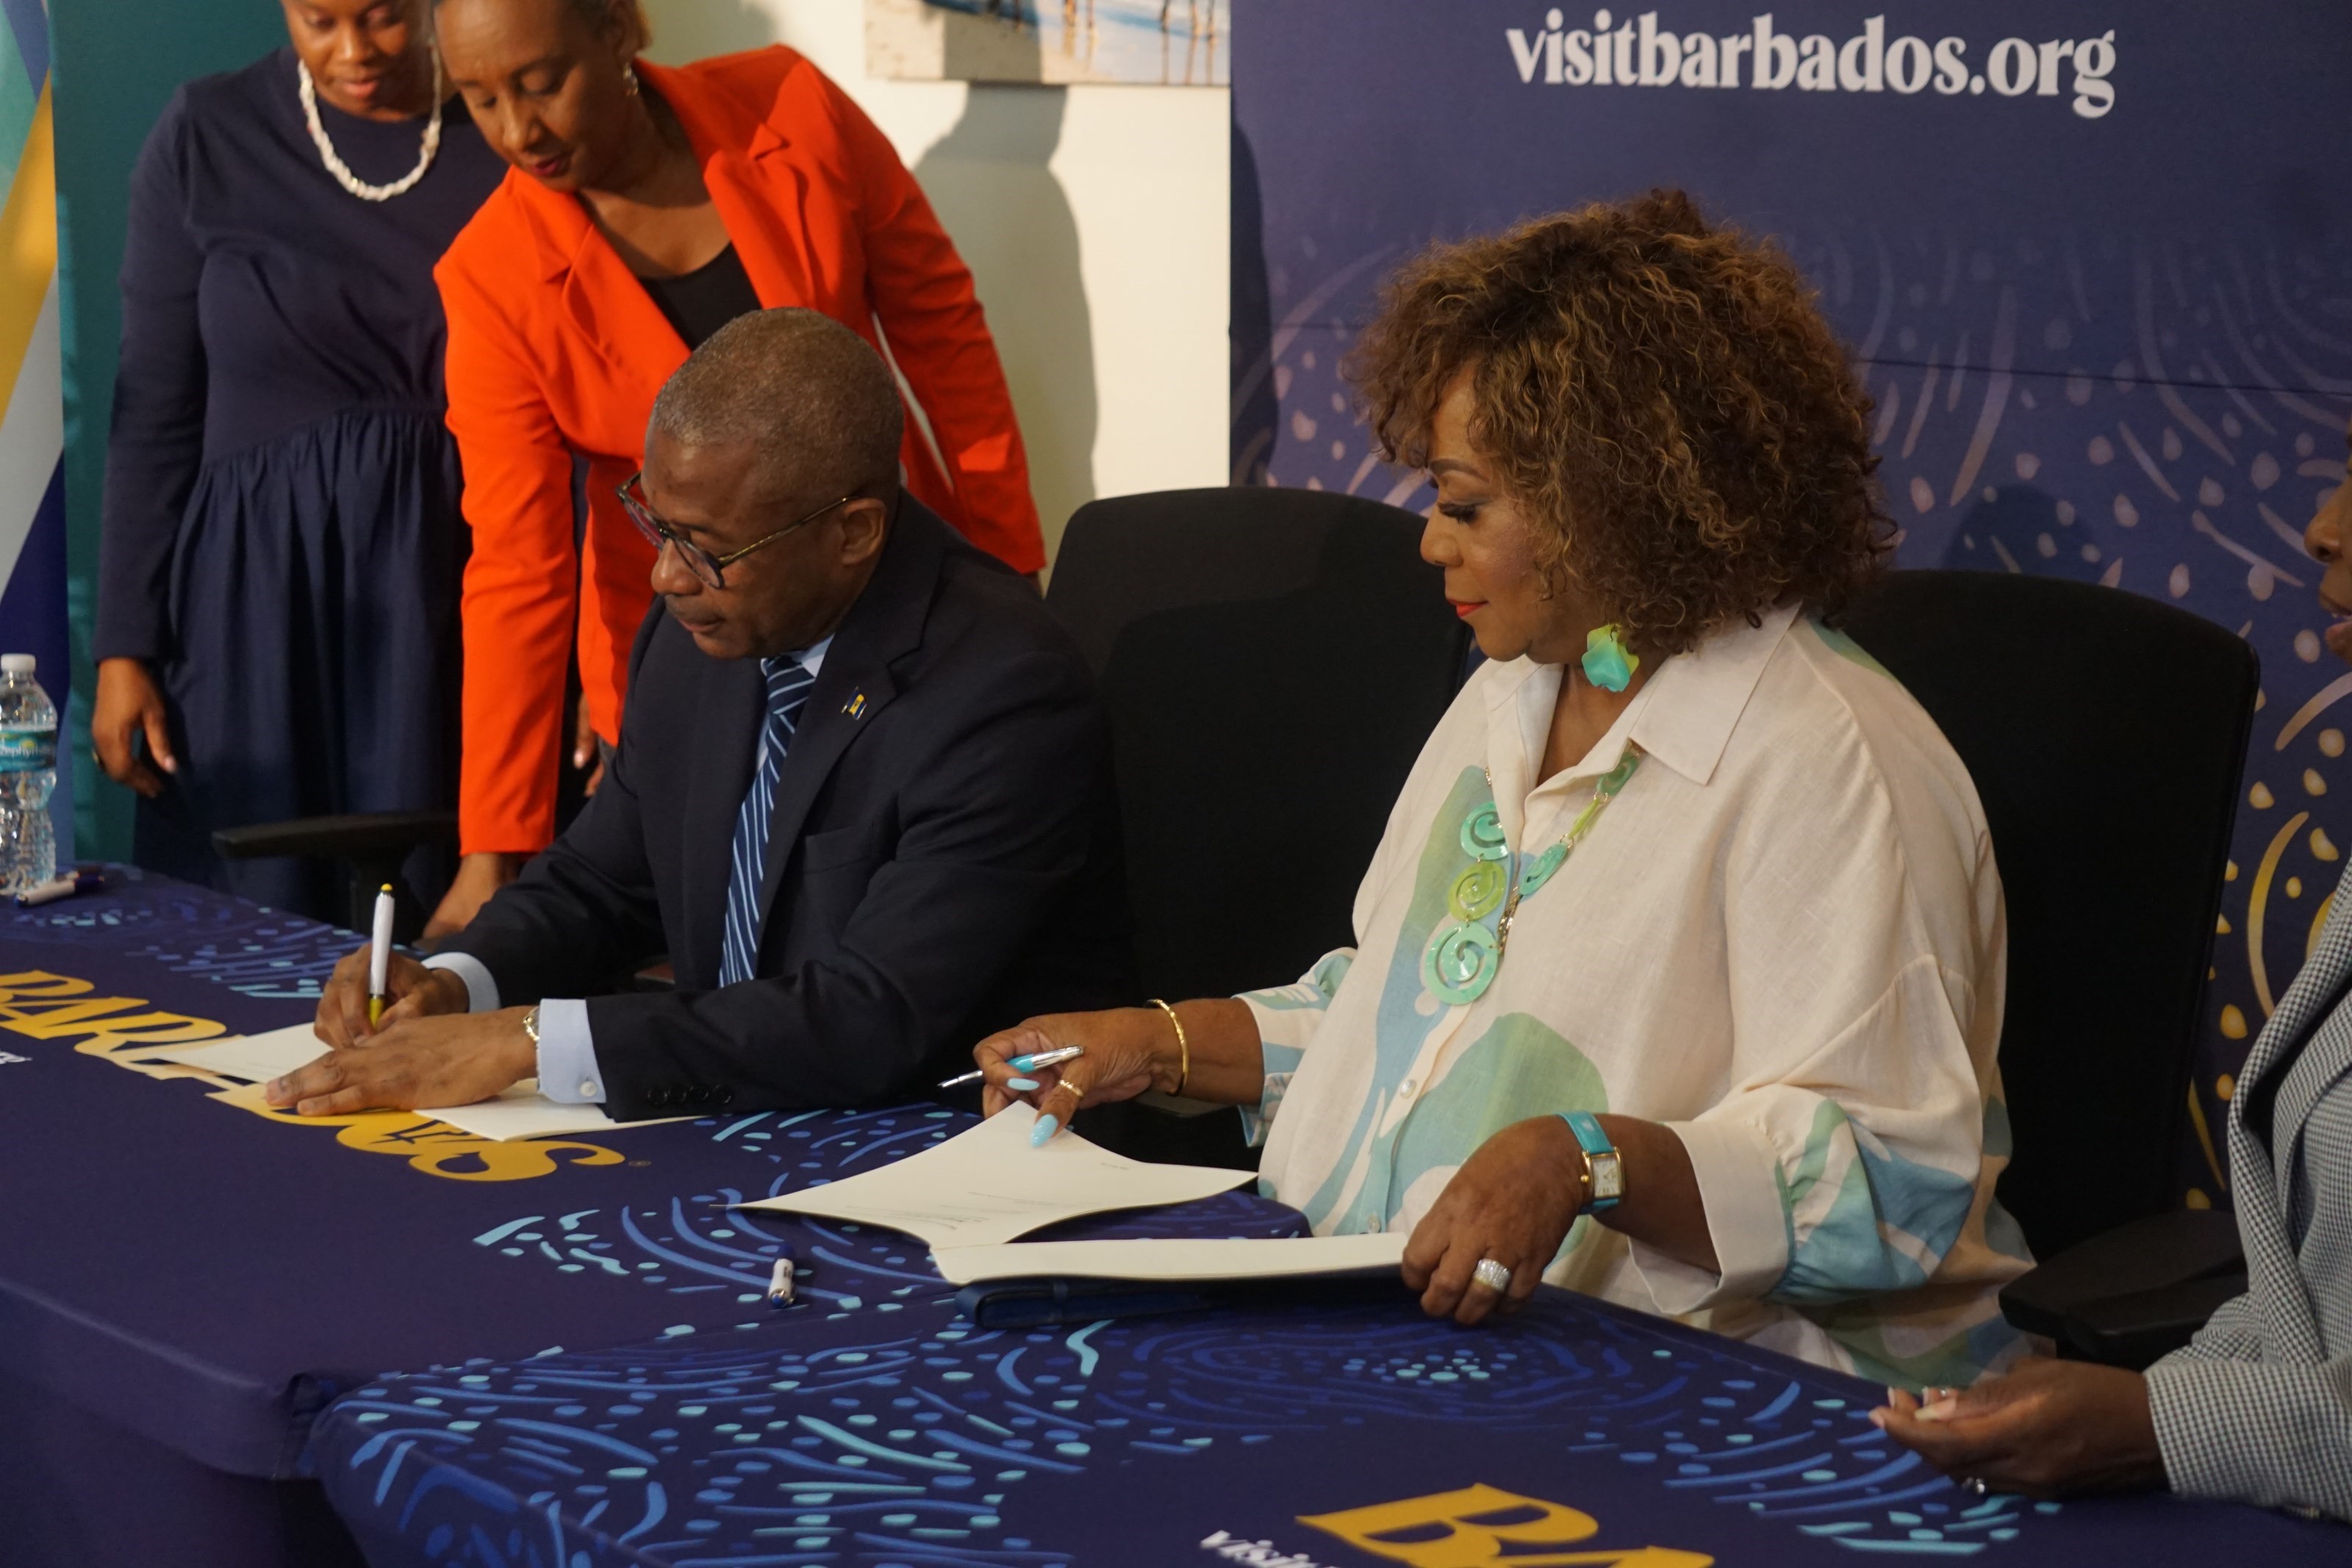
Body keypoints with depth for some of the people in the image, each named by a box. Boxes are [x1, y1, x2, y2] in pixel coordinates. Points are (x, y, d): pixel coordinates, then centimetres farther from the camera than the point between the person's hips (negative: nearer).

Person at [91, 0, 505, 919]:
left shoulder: (509, 139, 0)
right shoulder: (207, 139, 1)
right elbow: (154, 415, 4)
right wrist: (123, 646, 0)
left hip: (456, 597, 0)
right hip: (257, 603, 1)